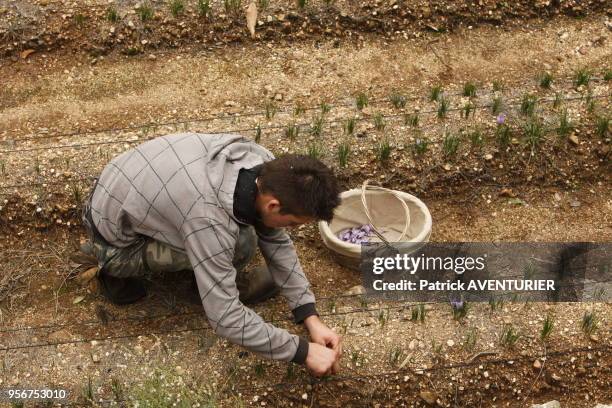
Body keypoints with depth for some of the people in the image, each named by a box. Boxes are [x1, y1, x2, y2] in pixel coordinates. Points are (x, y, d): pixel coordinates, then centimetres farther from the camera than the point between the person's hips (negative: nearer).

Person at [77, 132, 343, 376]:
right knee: (241, 243, -25)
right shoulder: (211, 221, -39)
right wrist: (303, 351, -25)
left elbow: (277, 242, -5)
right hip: (115, 239, -7)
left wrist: (311, 318, -8)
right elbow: (225, 318, -33)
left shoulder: (266, 167, -17)